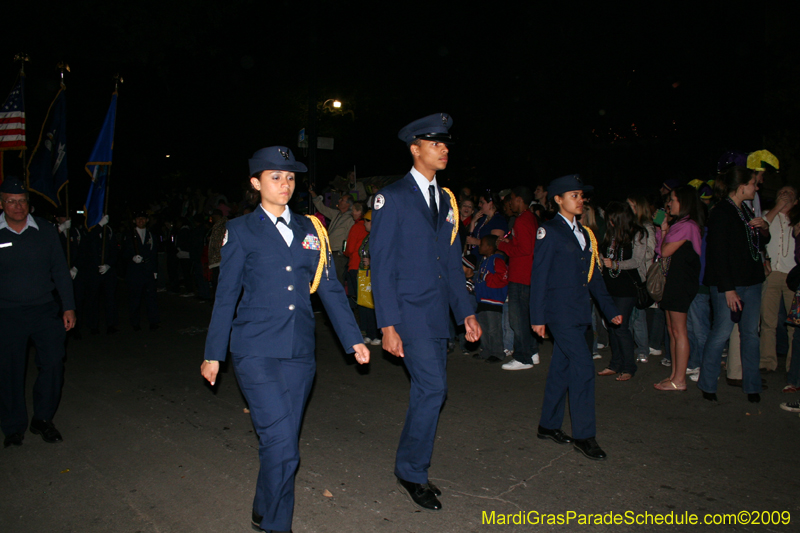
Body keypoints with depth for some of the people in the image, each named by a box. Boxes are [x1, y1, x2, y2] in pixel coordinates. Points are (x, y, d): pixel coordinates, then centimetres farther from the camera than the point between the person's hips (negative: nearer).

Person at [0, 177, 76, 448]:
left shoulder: (45, 230, 2)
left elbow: (60, 270, 6)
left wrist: (69, 307, 3)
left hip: (44, 309, 1)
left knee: (53, 364, -2)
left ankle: (42, 420, 18)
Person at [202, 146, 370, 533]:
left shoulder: (309, 230, 10)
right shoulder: (241, 231, 1)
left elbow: (330, 288, 10)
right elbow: (226, 295, 3)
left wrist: (354, 339, 7)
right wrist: (214, 354, 4)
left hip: (300, 351, 4)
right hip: (257, 352, -4)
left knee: (282, 442, 12)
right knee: (282, 445, -10)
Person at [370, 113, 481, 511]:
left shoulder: (446, 200, 14)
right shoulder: (392, 198, -6)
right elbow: (381, 264, -9)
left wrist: (466, 311, 11)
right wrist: (388, 324, -15)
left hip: (438, 314, 7)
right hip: (409, 312, -7)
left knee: (428, 392, 11)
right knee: (433, 389, -11)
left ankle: (413, 469, 28)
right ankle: (411, 470, 10)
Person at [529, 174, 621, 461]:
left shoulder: (584, 234, 17)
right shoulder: (549, 231, -6)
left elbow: (593, 275, 20)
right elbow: (539, 275, -8)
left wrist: (610, 309, 17)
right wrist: (537, 317, -11)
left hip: (581, 313, 7)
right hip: (561, 312, -7)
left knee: (562, 368, 12)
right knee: (583, 368, -10)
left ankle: (549, 426, 22)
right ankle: (584, 435, 0)